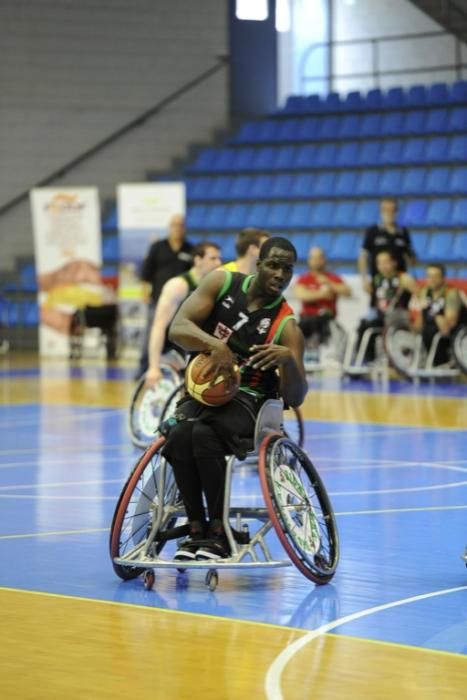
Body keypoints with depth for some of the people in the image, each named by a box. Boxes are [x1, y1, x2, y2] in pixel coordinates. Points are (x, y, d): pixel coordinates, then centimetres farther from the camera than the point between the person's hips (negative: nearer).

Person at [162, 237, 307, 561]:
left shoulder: (286, 326, -9)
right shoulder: (223, 283, -1)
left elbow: (295, 398, -14)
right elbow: (178, 327, -11)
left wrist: (289, 360, -34)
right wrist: (215, 345, -29)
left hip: (247, 400, -3)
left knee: (204, 434, -34)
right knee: (181, 434, -30)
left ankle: (219, 532, -24)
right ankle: (196, 529, -19)